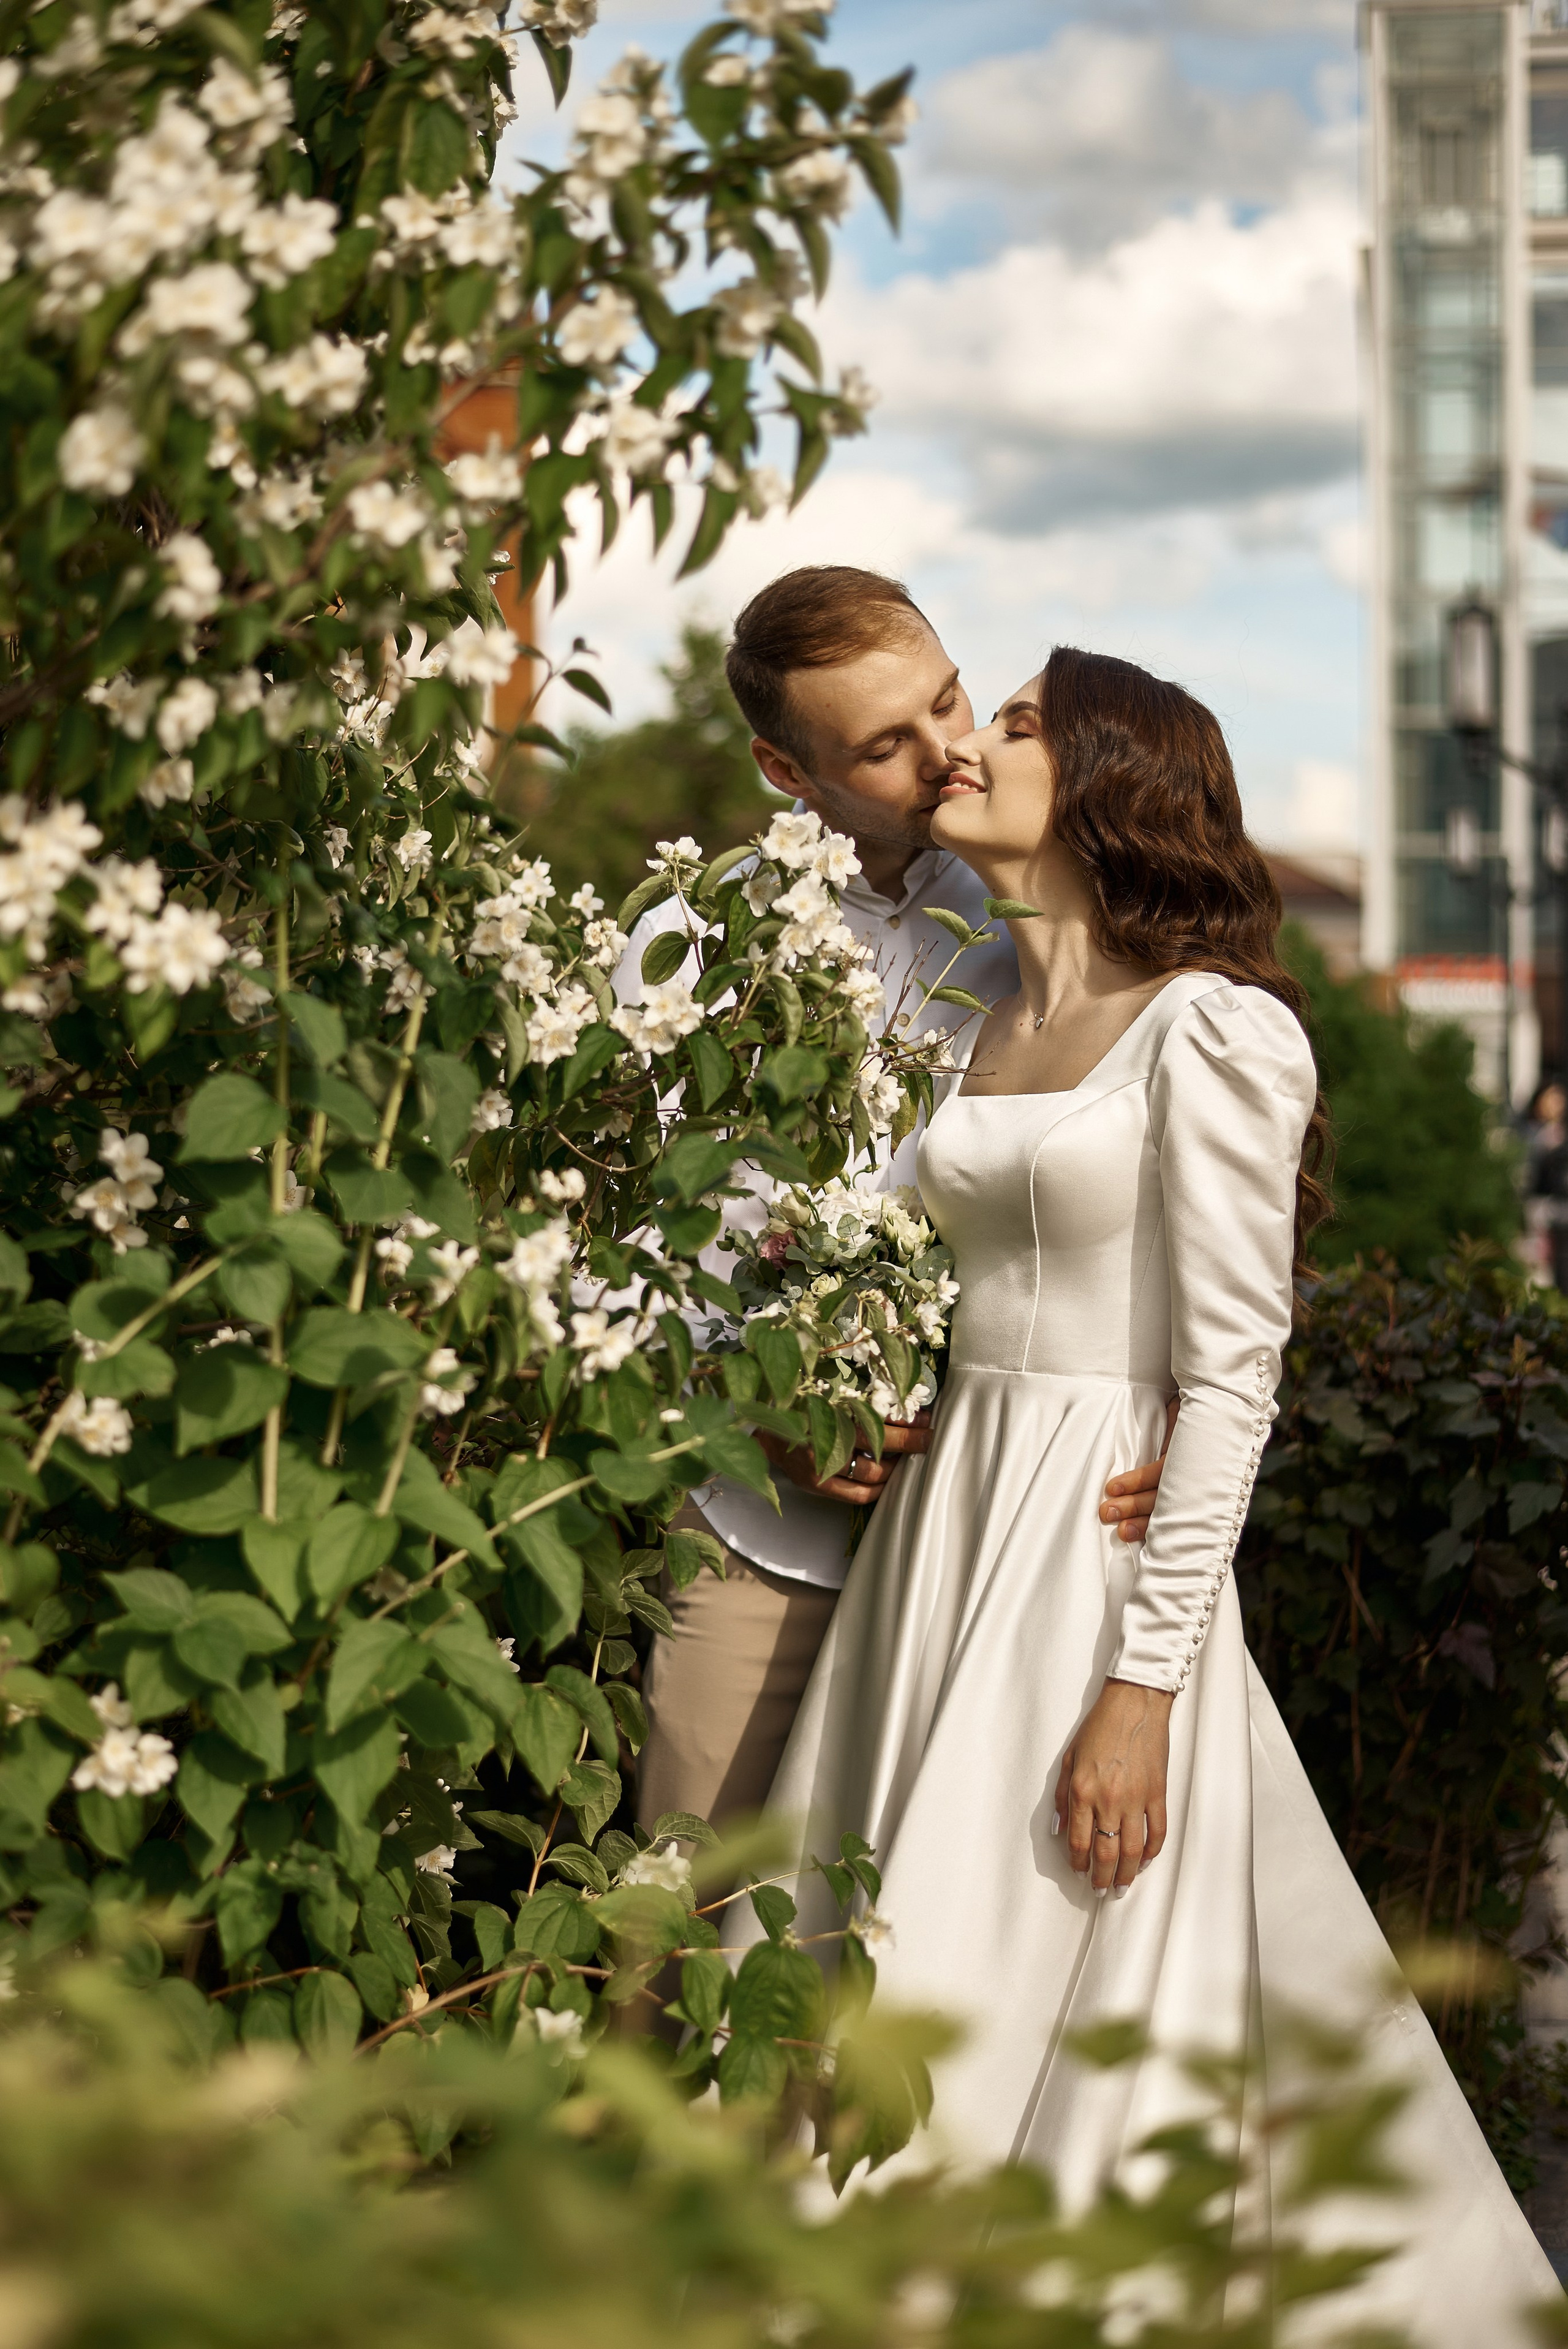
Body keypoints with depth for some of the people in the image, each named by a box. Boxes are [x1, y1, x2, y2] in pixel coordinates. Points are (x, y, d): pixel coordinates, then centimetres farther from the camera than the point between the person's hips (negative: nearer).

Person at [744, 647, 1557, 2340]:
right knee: (869, 2003, 8)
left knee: (1029, 2032, -4)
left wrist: (1142, 1684, -18)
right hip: (948, 1532, 7)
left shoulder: (1213, 1031, -10)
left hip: (1102, 1557, -7)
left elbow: (1232, 1374, -14)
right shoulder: (995, 1026, 13)